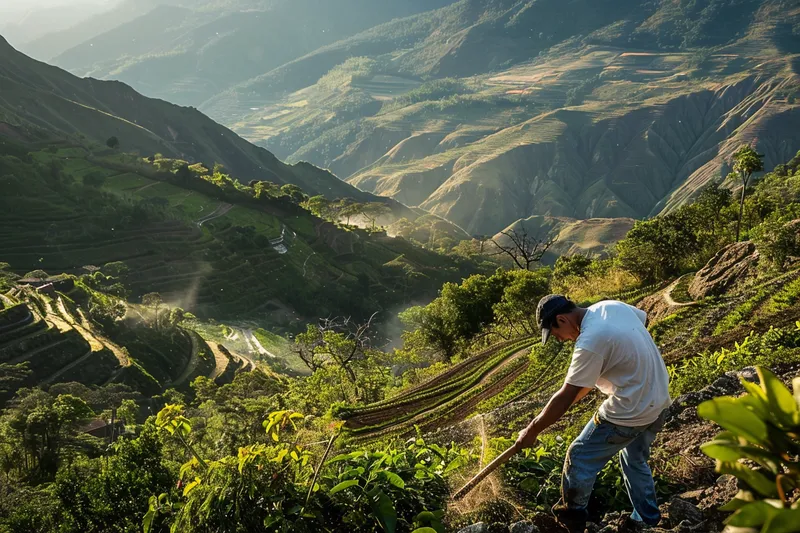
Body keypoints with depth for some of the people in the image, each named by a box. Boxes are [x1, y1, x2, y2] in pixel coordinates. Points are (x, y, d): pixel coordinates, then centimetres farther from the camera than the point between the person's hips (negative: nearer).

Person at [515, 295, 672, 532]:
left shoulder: (589, 343, -27)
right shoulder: (612, 306, -3)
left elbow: (565, 398, -21)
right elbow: (644, 318, 20)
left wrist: (532, 431, -11)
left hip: (629, 413, -9)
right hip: (659, 402, 9)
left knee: (580, 458, 9)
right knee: (635, 459, 30)